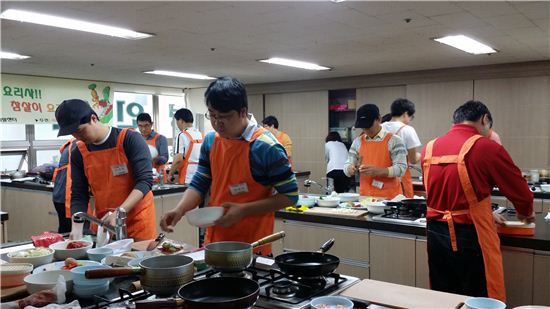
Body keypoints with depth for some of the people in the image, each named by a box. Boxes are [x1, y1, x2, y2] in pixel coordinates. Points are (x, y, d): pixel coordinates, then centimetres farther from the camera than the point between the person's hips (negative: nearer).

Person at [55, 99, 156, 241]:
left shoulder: (130, 139, -12)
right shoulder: (78, 154, 1)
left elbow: (145, 180, -18)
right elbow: (78, 196, 3)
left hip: (138, 223, -4)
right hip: (102, 224, 4)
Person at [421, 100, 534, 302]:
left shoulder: (430, 148, 5)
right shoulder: (487, 148, -11)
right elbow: (521, 193, -1)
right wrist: (524, 213, 21)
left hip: (435, 234, 6)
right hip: (470, 238, -5)